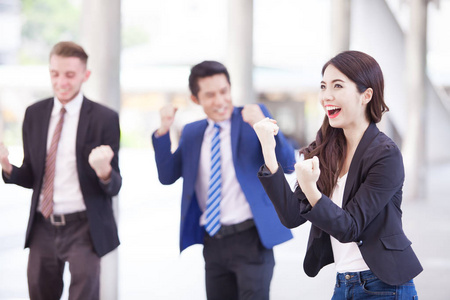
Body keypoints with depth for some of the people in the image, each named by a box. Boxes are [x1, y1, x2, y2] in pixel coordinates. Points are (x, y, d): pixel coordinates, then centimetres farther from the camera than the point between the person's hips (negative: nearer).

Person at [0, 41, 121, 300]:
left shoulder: (104, 119, -7)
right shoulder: (34, 114, 6)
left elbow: (114, 187, -5)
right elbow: (30, 177, 11)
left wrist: (104, 171, -29)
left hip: (83, 230, -4)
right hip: (43, 228, 4)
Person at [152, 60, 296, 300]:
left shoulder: (253, 115, -2)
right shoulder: (192, 133, 12)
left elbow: (288, 164, -9)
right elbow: (167, 176, 7)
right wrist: (163, 132, -5)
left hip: (250, 238, -5)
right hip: (213, 242, 5)